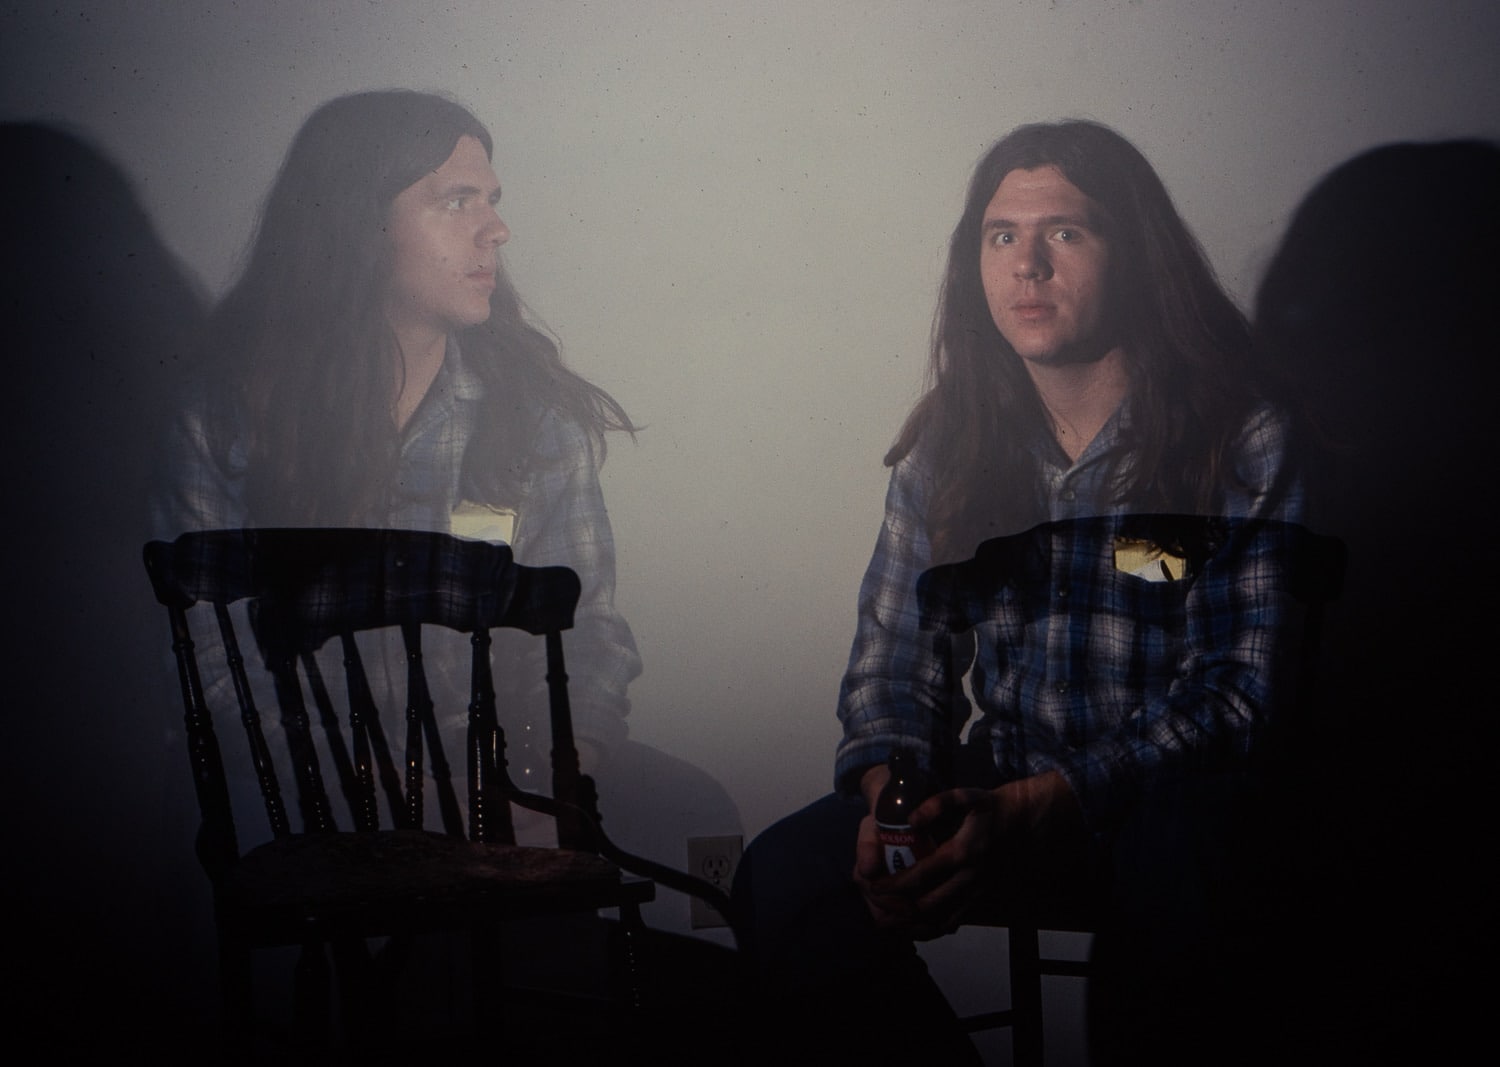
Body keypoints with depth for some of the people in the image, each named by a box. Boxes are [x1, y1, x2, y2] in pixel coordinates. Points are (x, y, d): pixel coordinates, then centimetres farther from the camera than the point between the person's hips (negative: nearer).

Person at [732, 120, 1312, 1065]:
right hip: (996, 796, 4)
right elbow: (894, 666, 8)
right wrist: (888, 799, -16)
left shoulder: (1244, 443, -7)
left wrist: (1034, 807, -24)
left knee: (1170, 852, -38)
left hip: (1171, 806, -3)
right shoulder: (947, 449, 6)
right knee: (784, 876, -21)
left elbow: (1237, 692, -12)